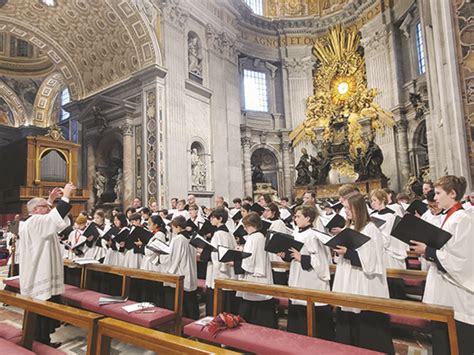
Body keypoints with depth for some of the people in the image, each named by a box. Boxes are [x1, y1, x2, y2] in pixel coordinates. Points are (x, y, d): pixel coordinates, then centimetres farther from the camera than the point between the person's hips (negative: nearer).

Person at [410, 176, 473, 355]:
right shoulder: (449, 217, 11)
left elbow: (459, 260, -22)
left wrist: (427, 251, -16)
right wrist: (425, 248, 3)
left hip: (456, 298, -9)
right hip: (443, 293, 9)